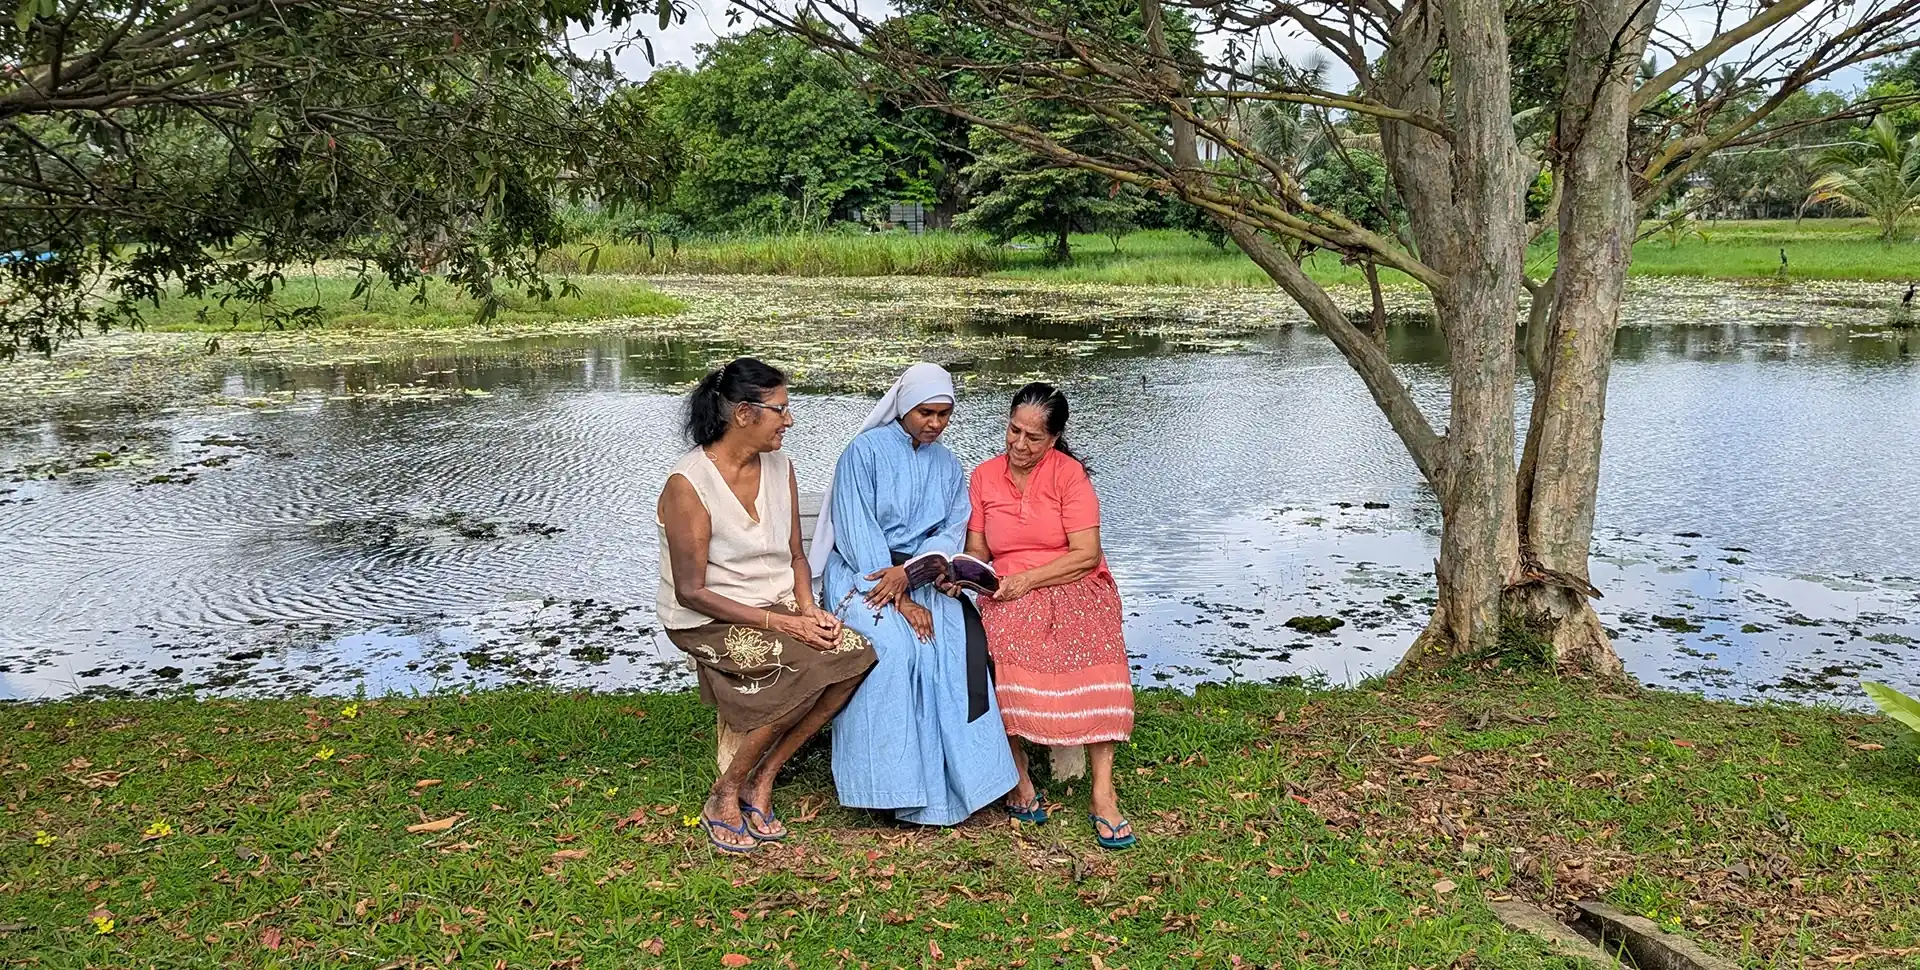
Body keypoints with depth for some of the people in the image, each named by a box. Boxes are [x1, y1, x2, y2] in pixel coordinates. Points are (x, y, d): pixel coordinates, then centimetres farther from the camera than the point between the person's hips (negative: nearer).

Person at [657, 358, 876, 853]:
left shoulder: (779, 467, 6)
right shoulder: (688, 484, -16)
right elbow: (691, 592, -17)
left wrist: (808, 609, -8)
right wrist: (779, 623, -22)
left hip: (777, 607, 7)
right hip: (708, 621, -7)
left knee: (855, 653, -19)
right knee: (801, 668, -30)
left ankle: (762, 780, -8)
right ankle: (725, 796, -10)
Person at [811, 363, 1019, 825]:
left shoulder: (948, 466, 15)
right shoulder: (865, 452, -2)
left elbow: (951, 533, 4)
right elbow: (856, 532, -11)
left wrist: (907, 572, -17)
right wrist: (901, 600, -19)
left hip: (923, 574, 4)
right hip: (863, 571, -4)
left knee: (961, 641, -26)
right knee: (891, 646, -33)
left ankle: (956, 779, -24)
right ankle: (891, 784, -26)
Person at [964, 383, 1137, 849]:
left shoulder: (1069, 473, -1)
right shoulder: (984, 477, 10)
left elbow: (1087, 554, -8)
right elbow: (976, 553, 10)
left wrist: (1026, 579, -16)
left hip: (1073, 588, -2)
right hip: (1008, 596, 2)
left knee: (1093, 646, -33)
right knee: (1003, 641, -33)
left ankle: (1103, 793, -29)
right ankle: (1019, 778, -19)